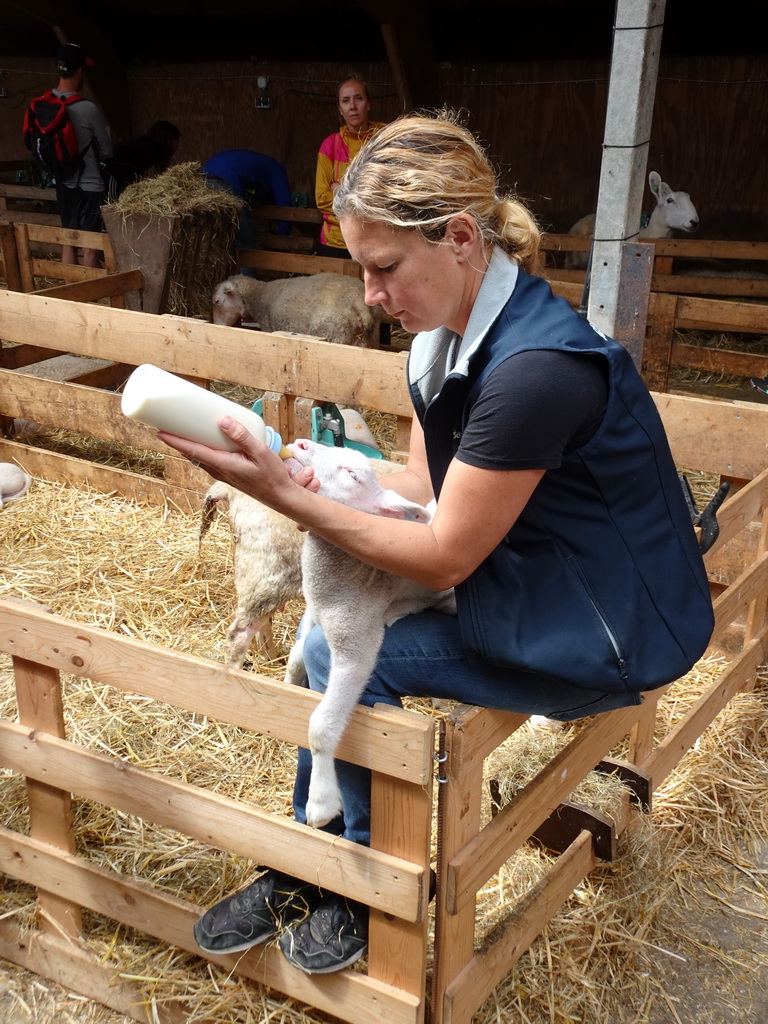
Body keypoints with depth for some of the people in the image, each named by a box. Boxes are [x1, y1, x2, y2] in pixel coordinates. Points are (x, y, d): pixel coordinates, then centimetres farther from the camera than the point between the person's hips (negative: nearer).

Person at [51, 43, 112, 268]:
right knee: (91, 245, -1)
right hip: (89, 186, -7)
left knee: (68, 240, 14)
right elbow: (107, 152, -8)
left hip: (63, 183, 7)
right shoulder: (88, 109, -19)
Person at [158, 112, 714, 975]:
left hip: (614, 633, -9)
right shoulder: (451, 332, -2)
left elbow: (445, 559, -23)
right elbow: (424, 481, 5)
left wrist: (288, 497, -22)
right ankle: (308, 872, 14)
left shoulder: (536, 369, -31)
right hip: (532, 577, 9)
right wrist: (312, 477, -13)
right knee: (332, 623, 0)